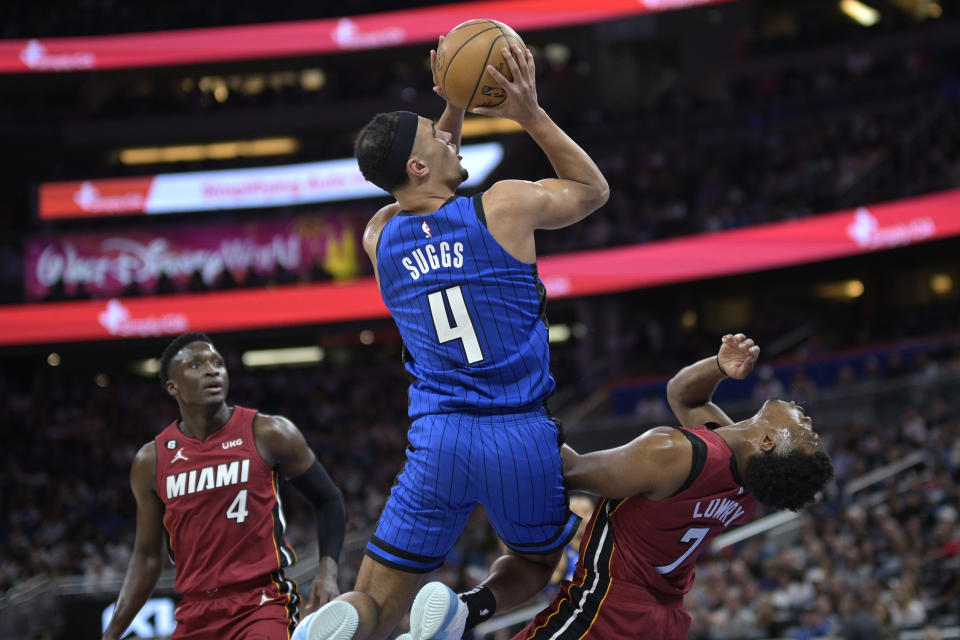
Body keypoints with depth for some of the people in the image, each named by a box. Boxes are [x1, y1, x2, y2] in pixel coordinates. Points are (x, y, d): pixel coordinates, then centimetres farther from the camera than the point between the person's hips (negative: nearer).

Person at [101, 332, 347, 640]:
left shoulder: (268, 435, -3)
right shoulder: (151, 462, 5)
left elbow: (329, 501, 7)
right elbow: (147, 557, 13)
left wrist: (328, 571, -9)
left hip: (262, 602, -3)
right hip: (196, 611, 4)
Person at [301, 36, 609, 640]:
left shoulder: (379, 237, 8)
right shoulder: (506, 205, -3)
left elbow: (427, 201, 33)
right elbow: (593, 189, 17)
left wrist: (456, 106, 25)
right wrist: (532, 115, 14)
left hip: (438, 439, 2)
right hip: (520, 433, -2)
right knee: (540, 558, 27)